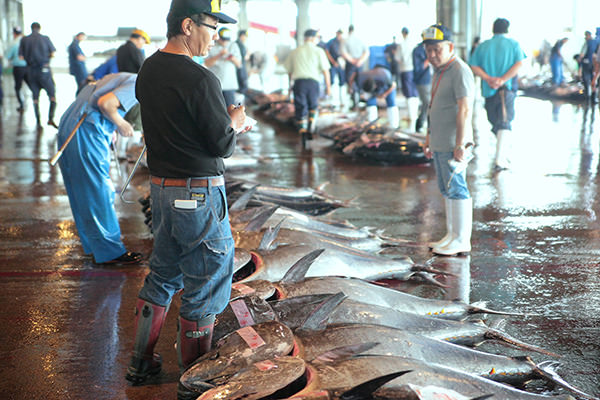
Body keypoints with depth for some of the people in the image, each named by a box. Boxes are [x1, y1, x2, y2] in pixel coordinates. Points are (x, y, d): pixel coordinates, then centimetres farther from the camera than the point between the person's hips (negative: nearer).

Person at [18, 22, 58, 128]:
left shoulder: (24, 40, 2)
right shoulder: (45, 38, -3)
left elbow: (21, 56, 1)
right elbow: (53, 54, -4)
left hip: (31, 70, 3)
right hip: (44, 69, -3)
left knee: (35, 97, 11)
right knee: (52, 95, 4)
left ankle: (38, 121, 10)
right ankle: (51, 118, -10)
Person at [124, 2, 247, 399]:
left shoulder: (148, 71, 7)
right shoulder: (199, 79, -20)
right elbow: (222, 144, -16)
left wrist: (222, 120, 14)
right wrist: (234, 122, 4)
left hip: (161, 186, 9)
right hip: (199, 194, -8)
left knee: (163, 274, 22)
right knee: (205, 285, 4)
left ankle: (141, 361, 32)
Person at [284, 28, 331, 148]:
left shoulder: (295, 51, 14)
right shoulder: (318, 51, 6)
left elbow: (289, 70, 20)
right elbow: (325, 70, 1)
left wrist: (291, 84, 33)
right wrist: (328, 86, 5)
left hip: (298, 81, 1)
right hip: (313, 81, -1)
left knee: (300, 109, 5)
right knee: (313, 107, 20)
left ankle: (303, 134, -7)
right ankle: (310, 130, 7)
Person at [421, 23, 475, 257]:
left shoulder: (460, 71, -15)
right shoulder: (439, 71, 16)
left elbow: (464, 110, -21)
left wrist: (460, 144, -25)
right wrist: (429, 140, 23)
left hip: (452, 145, -10)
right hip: (440, 143, 10)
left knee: (457, 189, -6)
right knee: (446, 189, 14)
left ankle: (462, 241, 0)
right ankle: (452, 235, 22)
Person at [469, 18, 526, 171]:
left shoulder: (482, 46, 10)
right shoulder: (513, 44, 5)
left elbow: (474, 66, -3)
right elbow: (519, 63, -11)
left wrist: (488, 79, -11)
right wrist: (503, 79, -16)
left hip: (488, 90, 3)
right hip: (507, 89, -3)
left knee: (496, 124, 15)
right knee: (504, 124, -7)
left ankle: (505, 155, 28)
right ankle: (500, 159, -20)